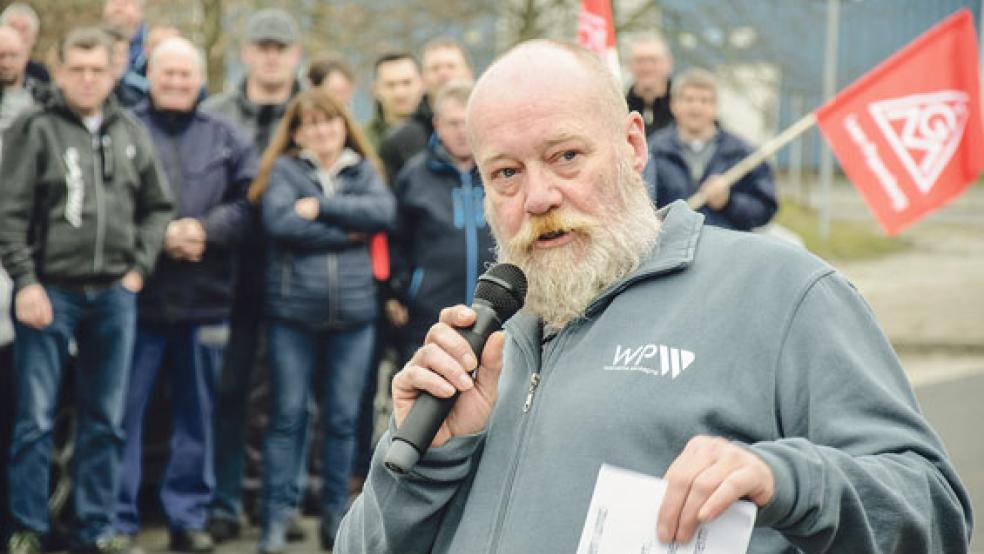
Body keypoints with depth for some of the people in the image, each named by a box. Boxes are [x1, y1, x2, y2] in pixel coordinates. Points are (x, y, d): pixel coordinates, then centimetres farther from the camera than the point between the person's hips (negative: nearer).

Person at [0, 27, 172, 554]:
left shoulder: (132, 134, 9)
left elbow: (157, 207, 15)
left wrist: (139, 268, 4)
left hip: (114, 294, 4)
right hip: (49, 290, -4)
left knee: (105, 419, 9)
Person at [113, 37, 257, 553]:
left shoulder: (226, 138, 10)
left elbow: (249, 200, 1)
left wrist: (204, 229, -14)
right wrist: (158, 235, -17)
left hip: (206, 299, 3)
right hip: (136, 292, -3)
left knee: (198, 411, 10)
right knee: (123, 409, 1)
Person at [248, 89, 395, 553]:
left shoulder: (363, 171, 11)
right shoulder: (285, 170, 3)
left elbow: (384, 211, -9)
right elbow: (279, 220, -15)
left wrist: (320, 207, -13)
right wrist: (346, 232, -10)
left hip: (354, 312, 2)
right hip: (292, 310, -2)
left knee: (343, 418, 8)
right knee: (288, 415, 1)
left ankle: (335, 512, 18)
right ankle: (277, 515, 6)